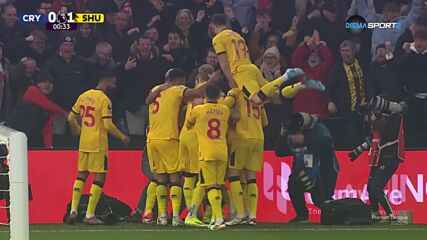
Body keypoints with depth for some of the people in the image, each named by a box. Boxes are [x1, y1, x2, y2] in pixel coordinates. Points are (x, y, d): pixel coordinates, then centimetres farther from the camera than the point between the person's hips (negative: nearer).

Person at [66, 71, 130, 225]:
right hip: (98, 144, -7)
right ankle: (90, 215, -3)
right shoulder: (104, 100, -13)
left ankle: (73, 210, 10)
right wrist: (122, 137, -5)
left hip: (83, 143, 7)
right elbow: (108, 125, -19)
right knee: (99, 177, 0)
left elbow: (71, 118, 13)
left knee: (81, 175, 17)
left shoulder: (83, 96, 8)